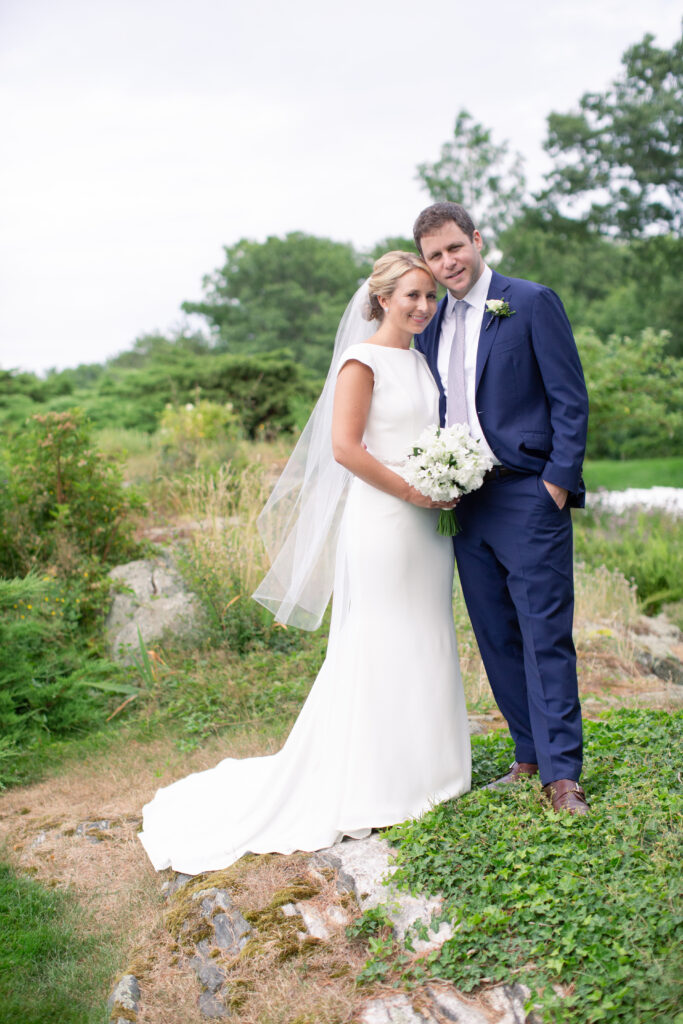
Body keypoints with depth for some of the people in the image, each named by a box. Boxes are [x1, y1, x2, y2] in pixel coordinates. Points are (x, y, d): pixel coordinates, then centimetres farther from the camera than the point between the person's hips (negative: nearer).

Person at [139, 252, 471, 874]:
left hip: (427, 523, 8)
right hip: (380, 521, -8)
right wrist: (414, 493, -15)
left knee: (425, 646, 14)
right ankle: (370, 783, 15)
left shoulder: (424, 360, 14)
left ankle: (421, 770, 28)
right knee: (376, 650, 0)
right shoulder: (363, 360, -9)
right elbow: (344, 447, -17)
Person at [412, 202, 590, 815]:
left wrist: (558, 483, -13)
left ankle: (562, 773, 2)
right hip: (464, 505, 6)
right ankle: (529, 757, 23)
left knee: (546, 637, -5)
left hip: (528, 496, -6)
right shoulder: (431, 325, 15)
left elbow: (571, 400, -5)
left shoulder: (532, 303, -2)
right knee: (497, 638, 11)